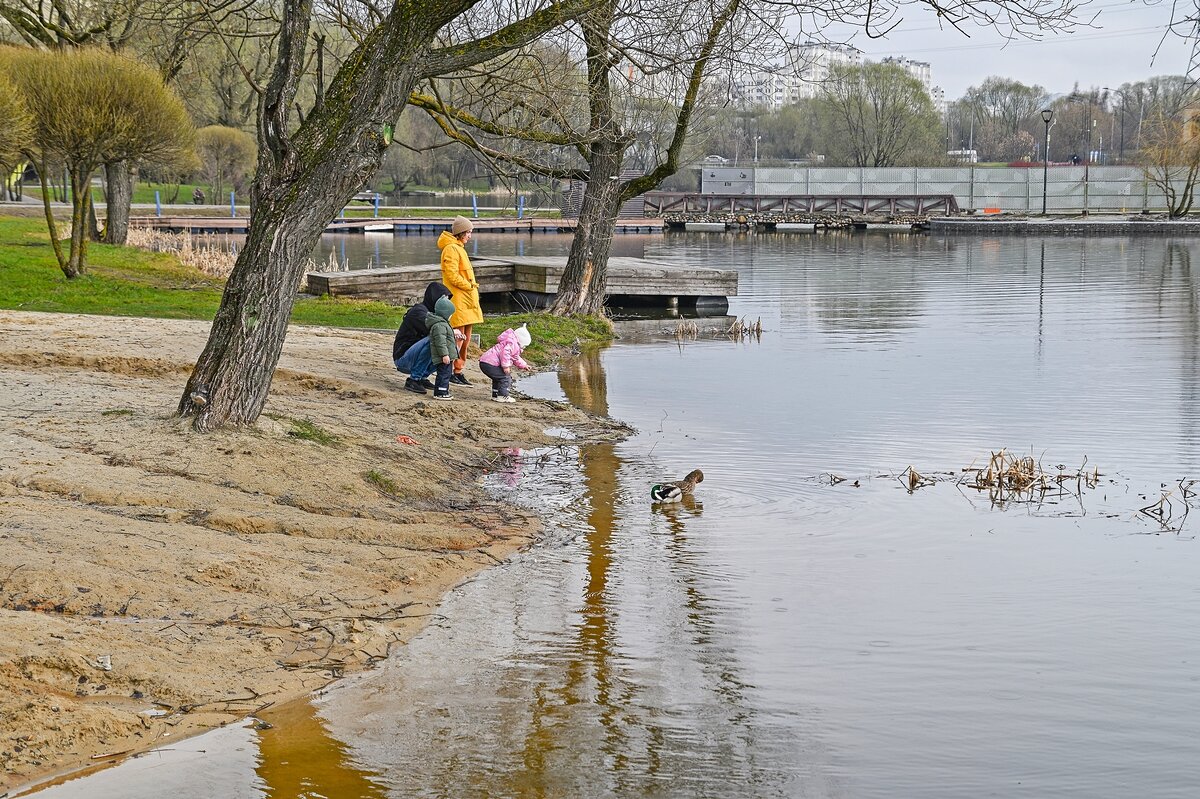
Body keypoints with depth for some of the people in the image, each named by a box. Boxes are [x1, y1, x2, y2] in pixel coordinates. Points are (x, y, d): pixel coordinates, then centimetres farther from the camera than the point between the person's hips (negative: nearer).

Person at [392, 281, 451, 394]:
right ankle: (413, 380, -22)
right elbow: (430, 328, -31)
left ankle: (422, 377, 7)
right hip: (402, 358, -10)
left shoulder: (431, 313, 16)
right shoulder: (418, 311, -15)